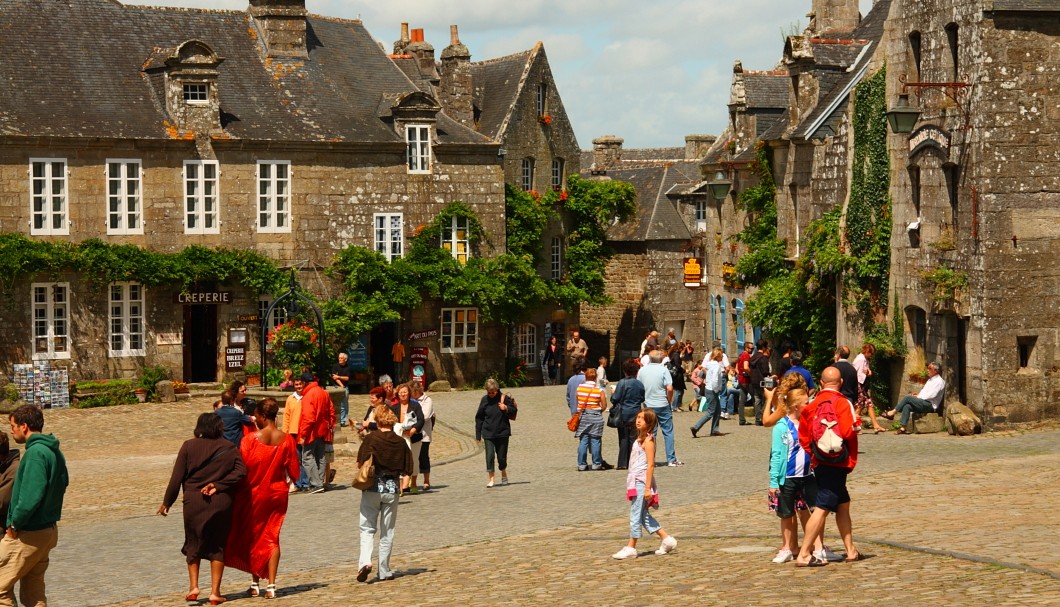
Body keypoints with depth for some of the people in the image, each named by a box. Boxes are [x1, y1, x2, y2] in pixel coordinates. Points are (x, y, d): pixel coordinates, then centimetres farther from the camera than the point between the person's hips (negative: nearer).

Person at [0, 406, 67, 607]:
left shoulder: (36, 452, -19)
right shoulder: (54, 451, 10)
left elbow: (31, 496, -26)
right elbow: (63, 483, 21)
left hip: (26, 535, -9)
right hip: (48, 531, 9)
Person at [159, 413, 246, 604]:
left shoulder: (189, 446, -1)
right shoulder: (229, 448, 3)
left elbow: (176, 477, -2)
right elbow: (240, 471, -9)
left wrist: (167, 502, 5)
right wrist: (218, 485, -9)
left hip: (193, 502, -1)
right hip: (221, 502, 1)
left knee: (193, 543, 15)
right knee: (218, 546, 8)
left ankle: (193, 586, 5)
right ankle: (215, 592, 4)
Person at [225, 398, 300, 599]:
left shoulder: (250, 439, -16)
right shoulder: (286, 439, -6)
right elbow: (294, 472, -1)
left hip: (254, 493, -2)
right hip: (278, 492, 2)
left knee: (252, 537, 14)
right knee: (272, 537, 9)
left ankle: (255, 584, 18)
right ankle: (271, 585, 0)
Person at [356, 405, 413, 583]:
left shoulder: (370, 439, -9)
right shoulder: (400, 442, -2)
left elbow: (360, 463, -11)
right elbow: (406, 471, -1)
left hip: (372, 488, -2)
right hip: (392, 489, 2)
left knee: (367, 528, 9)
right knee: (387, 532, 11)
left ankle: (365, 561, -14)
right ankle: (384, 571, 14)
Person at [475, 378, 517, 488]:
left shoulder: (504, 398, -5)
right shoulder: (485, 400, -1)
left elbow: (514, 411, 5)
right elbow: (479, 417, 4)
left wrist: (506, 408, -17)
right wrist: (478, 434, 3)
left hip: (502, 432, 0)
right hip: (488, 433, 0)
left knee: (501, 456, 7)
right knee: (489, 455, -7)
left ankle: (504, 474, 33)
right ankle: (491, 479, -1)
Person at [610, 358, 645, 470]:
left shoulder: (622, 383, -14)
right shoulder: (640, 384, -1)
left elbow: (615, 399, -13)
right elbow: (642, 399, 9)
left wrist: (612, 395, 8)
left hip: (623, 414, -3)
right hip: (636, 414, 3)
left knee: (623, 439, 3)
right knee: (634, 438, 8)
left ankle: (623, 464, 3)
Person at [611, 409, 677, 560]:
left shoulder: (648, 440, -12)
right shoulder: (640, 439, 15)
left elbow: (650, 465, -16)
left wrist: (648, 487, -20)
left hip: (642, 482, -9)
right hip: (635, 481, 9)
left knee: (635, 515, -4)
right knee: (642, 515, 12)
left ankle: (631, 548, 2)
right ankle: (666, 539, 18)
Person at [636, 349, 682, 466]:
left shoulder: (642, 370, 2)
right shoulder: (663, 370, -9)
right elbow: (670, 388, -15)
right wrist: (669, 400, 0)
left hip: (648, 405, 3)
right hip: (662, 405, -3)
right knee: (668, 432, 4)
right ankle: (671, 459, 3)